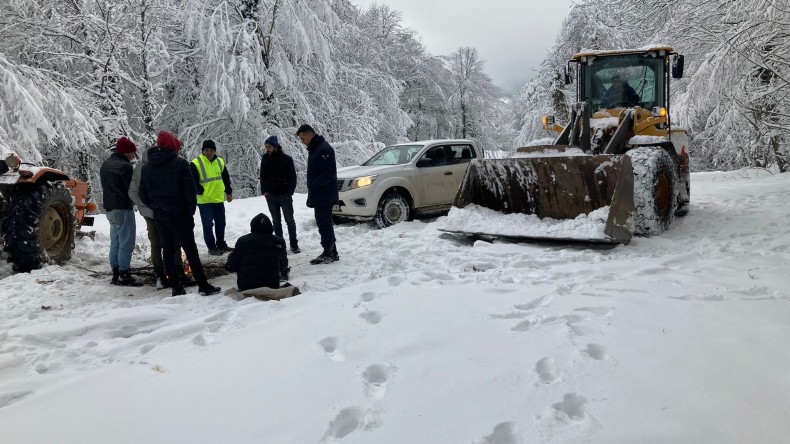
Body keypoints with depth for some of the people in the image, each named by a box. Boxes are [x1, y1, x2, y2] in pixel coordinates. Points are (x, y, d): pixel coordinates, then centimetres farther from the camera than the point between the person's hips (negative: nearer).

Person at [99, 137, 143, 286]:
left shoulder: (105, 165, 14)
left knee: (115, 242, 14)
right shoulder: (125, 166, -16)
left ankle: (116, 274, 18)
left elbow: (106, 186, 17)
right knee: (126, 242, -4)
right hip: (123, 209, -9)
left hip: (110, 208, 9)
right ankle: (124, 275, -3)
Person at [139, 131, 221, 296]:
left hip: (159, 216, 5)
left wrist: (155, 207, 14)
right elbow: (190, 190, -13)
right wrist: (191, 211, -3)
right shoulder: (180, 163, -11)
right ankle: (203, 285, 1)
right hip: (178, 214, -5)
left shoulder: (147, 167, 6)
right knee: (190, 249, -1)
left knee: (167, 250, 11)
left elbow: (142, 194, 8)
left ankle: (176, 287, 12)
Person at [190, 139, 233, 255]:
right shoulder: (196, 164, -11)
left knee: (221, 223, 15)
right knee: (208, 225, 0)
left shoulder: (220, 162, 7)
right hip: (204, 201, -6)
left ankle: (221, 244, 29)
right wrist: (201, 192, -20)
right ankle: (211, 247, 9)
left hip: (219, 199, 6)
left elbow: (226, 178, 17)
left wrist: (229, 192, 15)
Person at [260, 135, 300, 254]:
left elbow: (292, 177, -3)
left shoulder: (287, 159, -6)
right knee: (276, 221, 9)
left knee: (289, 220, 1)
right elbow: (262, 176, 12)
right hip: (271, 195, 4)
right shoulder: (265, 158, 6)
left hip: (285, 195, -4)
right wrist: (264, 190, 1)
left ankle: (294, 244, 8)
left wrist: (290, 191, -11)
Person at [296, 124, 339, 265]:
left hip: (324, 195, -10)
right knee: (325, 224, 14)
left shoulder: (324, 149, -16)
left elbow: (329, 173, -23)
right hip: (319, 195, 10)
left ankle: (328, 254, 0)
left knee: (325, 224, -6)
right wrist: (312, 192, 15)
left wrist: (314, 185, -21)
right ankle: (332, 253, 21)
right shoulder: (314, 149, 18)